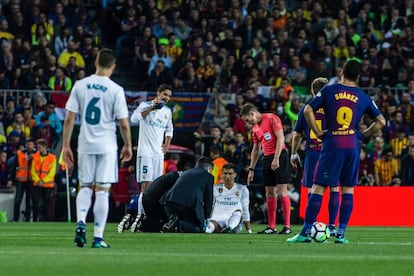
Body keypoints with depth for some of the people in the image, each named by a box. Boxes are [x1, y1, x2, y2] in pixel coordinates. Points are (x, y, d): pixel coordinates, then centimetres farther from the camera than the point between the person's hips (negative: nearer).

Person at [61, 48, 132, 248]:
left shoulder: (80, 85, 0)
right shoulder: (115, 90, -7)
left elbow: (69, 119, 0)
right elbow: (124, 124, -7)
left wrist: (66, 145, 6)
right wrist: (128, 146, 9)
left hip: (85, 144, 2)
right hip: (107, 145, -2)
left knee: (85, 187, 15)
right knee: (102, 190, 1)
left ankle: (80, 222, -9)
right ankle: (98, 237, 0)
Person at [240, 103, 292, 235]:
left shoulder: (271, 119, -7)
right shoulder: (255, 129, 17)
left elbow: (280, 138, -13)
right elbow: (255, 150, 23)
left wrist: (276, 159, -19)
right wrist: (251, 169, 18)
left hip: (279, 156, -8)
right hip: (267, 158, 8)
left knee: (282, 190, -10)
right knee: (269, 193, 5)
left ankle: (287, 226, -9)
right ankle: (271, 227, 7)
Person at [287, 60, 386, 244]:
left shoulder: (329, 90, 2)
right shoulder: (363, 97, 8)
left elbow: (308, 111, -5)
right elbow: (381, 121, 9)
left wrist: (319, 133, 2)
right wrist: (363, 135, 14)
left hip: (332, 145, -2)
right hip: (353, 146, 2)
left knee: (318, 188, -2)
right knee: (348, 189, 8)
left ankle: (306, 232, -5)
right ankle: (341, 234, 4)